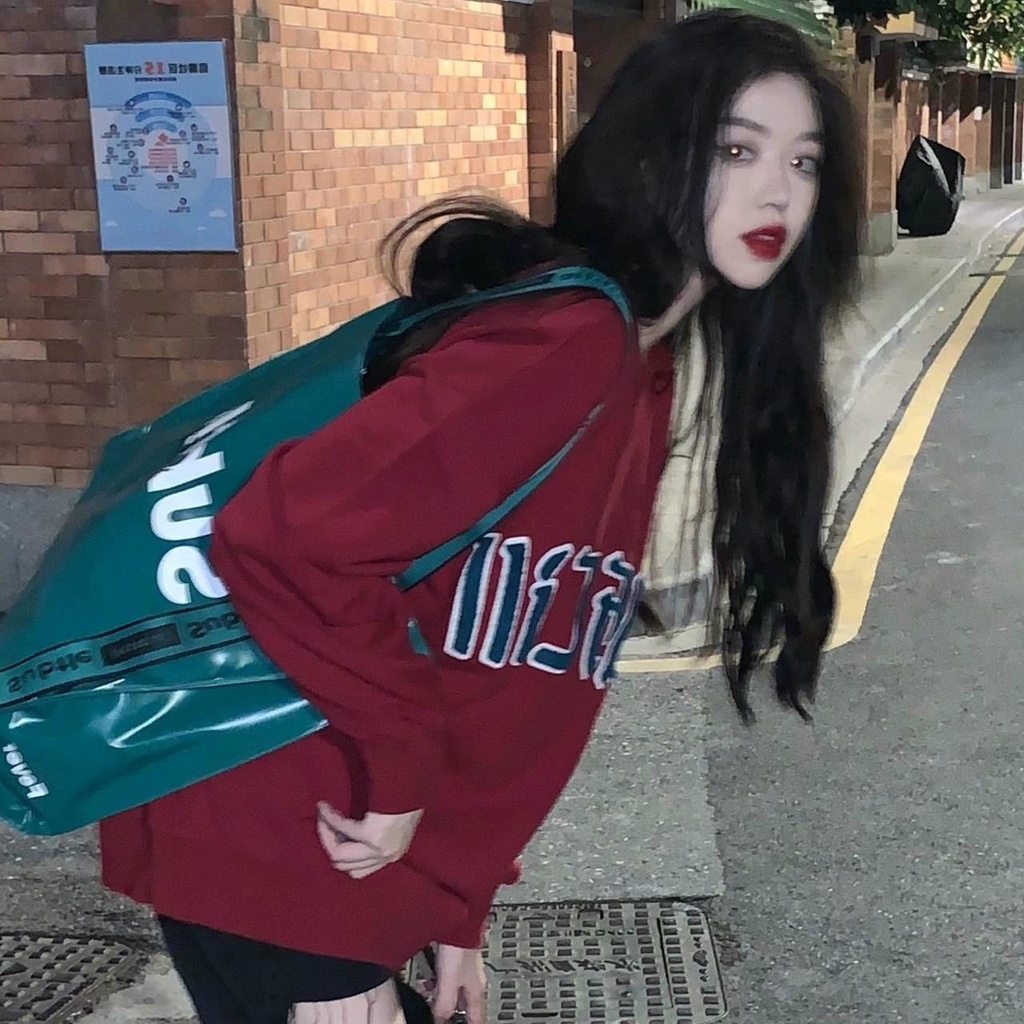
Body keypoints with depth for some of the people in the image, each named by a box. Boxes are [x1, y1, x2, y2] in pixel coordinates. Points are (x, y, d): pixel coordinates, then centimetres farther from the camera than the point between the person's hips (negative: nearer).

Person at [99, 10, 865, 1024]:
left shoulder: (639, 376, 8)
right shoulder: (567, 342, -22)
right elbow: (291, 538, -31)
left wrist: (456, 902, 12)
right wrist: (400, 771, -18)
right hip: (268, 842, -9)